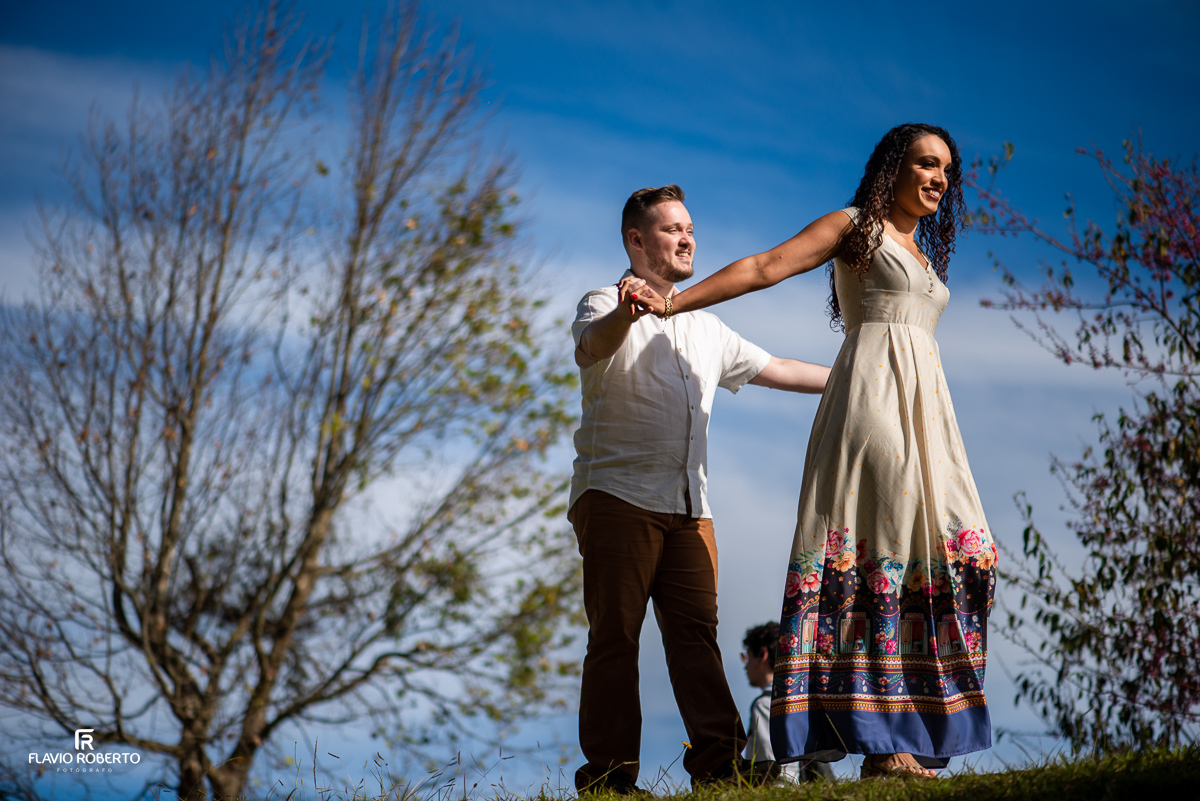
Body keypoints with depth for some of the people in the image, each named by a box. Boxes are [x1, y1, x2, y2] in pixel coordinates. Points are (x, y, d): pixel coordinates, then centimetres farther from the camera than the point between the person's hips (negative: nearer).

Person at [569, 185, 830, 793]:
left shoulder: (704, 328, 25)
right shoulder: (606, 307, 2)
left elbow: (774, 369, 34)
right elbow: (590, 349, -22)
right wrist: (625, 312, -44)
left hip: (689, 507, 6)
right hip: (617, 495, -5)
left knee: (697, 631, -5)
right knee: (615, 637, -7)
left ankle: (718, 759, -9)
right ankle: (608, 772, -6)